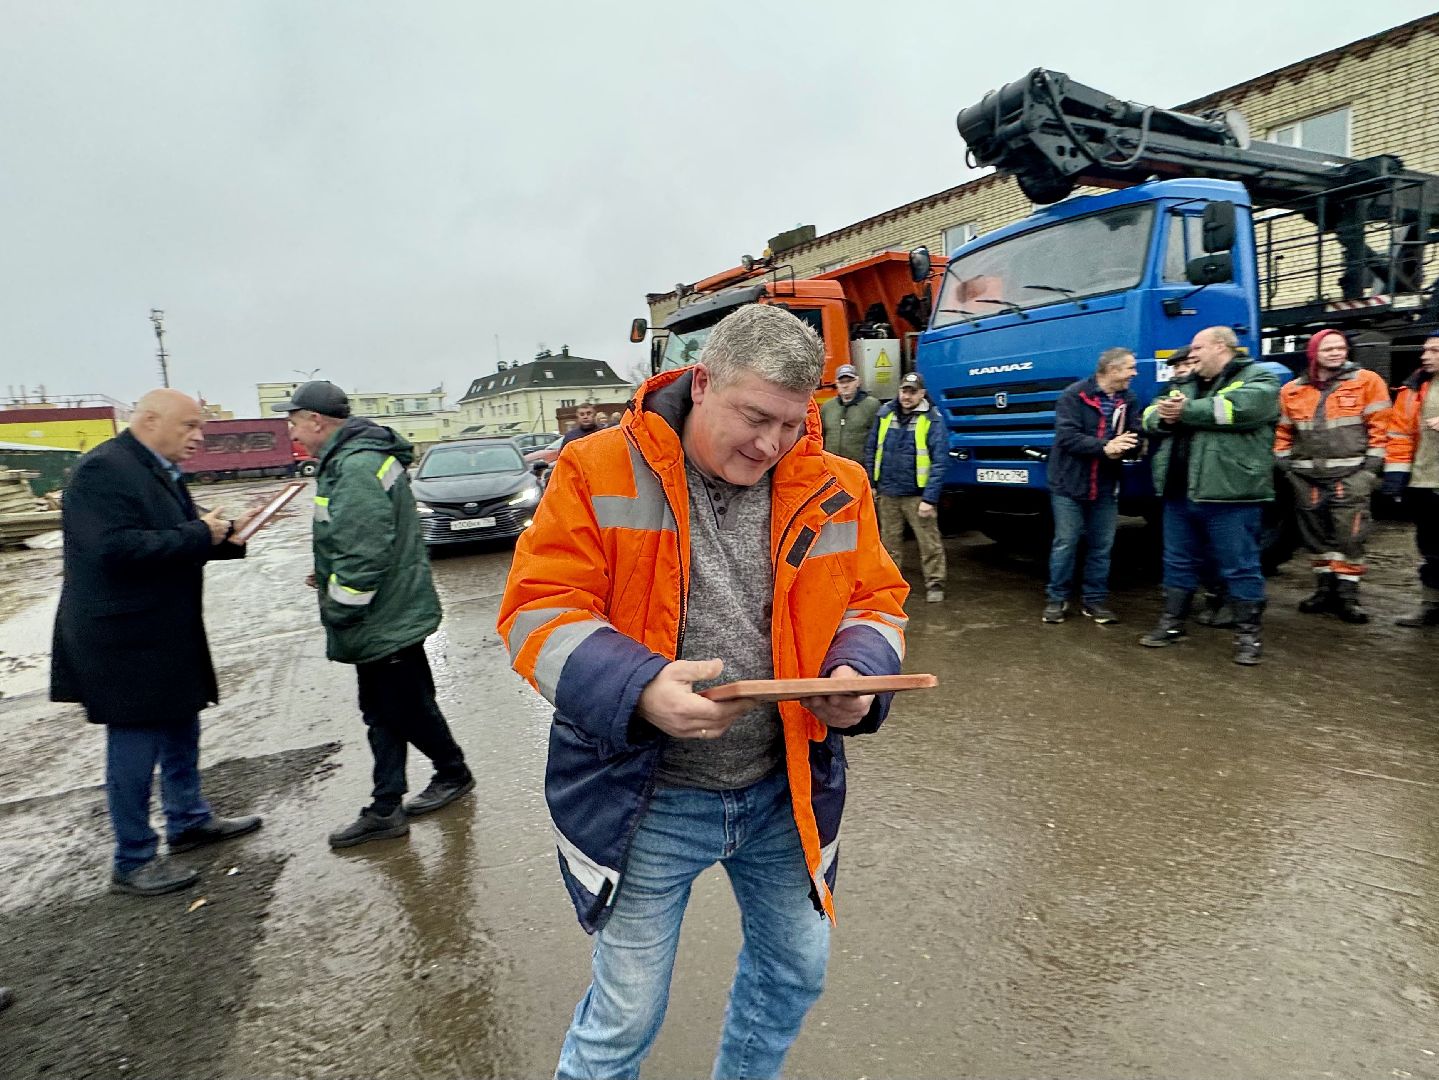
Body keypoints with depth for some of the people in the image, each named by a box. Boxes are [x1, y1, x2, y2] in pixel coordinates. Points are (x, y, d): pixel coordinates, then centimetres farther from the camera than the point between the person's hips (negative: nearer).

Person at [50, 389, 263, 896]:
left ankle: (189, 820, 36)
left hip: (167, 633, 10)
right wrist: (199, 534, -22)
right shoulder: (104, 469, -19)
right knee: (135, 746, 1)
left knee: (180, 729, 20)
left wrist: (225, 535, -3)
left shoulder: (159, 471, 11)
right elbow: (117, 550, -29)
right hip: (125, 640, -10)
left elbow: (178, 541, 16)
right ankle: (133, 862, 16)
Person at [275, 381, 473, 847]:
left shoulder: (356, 467, -23)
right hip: (386, 616, 10)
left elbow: (362, 552, -28)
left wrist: (339, 611, -18)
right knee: (383, 712, 14)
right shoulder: (350, 458, 13)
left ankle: (454, 773, 29)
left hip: (386, 620, -10)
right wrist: (330, 575, 15)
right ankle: (385, 809, 23)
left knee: (408, 708, 7)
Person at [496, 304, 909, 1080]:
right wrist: (639, 687, -30)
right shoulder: (601, 473, -14)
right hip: (647, 798, -4)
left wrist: (859, 673, -15)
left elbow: (875, 599, 7)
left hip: (786, 790, 5)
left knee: (798, 968, 25)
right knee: (627, 1013, 11)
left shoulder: (834, 488, -2)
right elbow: (536, 612, -14)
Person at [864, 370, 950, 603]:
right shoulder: (885, 414, 4)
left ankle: (935, 584, 14)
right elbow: (871, 449, 11)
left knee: (929, 542, 1)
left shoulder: (932, 419, -8)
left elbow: (939, 461, -12)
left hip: (917, 494, -4)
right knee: (890, 541, 15)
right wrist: (871, 483, 8)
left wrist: (930, 498, -17)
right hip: (887, 492, 4)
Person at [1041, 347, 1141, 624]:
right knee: (1065, 544, 2)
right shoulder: (1074, 395, -8)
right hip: (1070, 484, -5)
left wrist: (1121, 448, -21)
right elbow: (1067, 437, -17)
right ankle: (1056, 599, 13)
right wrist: (1105, 447, -26)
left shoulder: (1128, 401, 9)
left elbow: (1135, 438, 2)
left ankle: (1095, 600, 20)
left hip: (1106, 487, 5)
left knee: (1101, 547, 8)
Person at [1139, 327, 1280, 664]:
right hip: (1178, 493, 7)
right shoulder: (1186, 385, 21)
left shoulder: (1258, 378, 0)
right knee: (1178, 562, 14)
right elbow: (1150, 416, 16)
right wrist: (1164, 415, -8)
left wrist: (1186, 411, -14)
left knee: (1240, 566, 2)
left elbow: (1242, 408, -20)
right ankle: (1172, 623, 25)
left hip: (1228, 495, -7)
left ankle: (1248, 633, 13)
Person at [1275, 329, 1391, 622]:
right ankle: (1326, 590, 22)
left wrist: (1373, 463, -6)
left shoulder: (1366, 382, 1)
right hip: (1307, 475, 3)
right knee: (1316, 535, 10)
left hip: (1350, 474, -3)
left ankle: (1347, 596, 4)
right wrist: (1282, 462, 9)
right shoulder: (1292, 390, 10)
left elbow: (1379, 426, -1)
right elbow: (1283, 431, 16)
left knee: (1349, 536, -5)